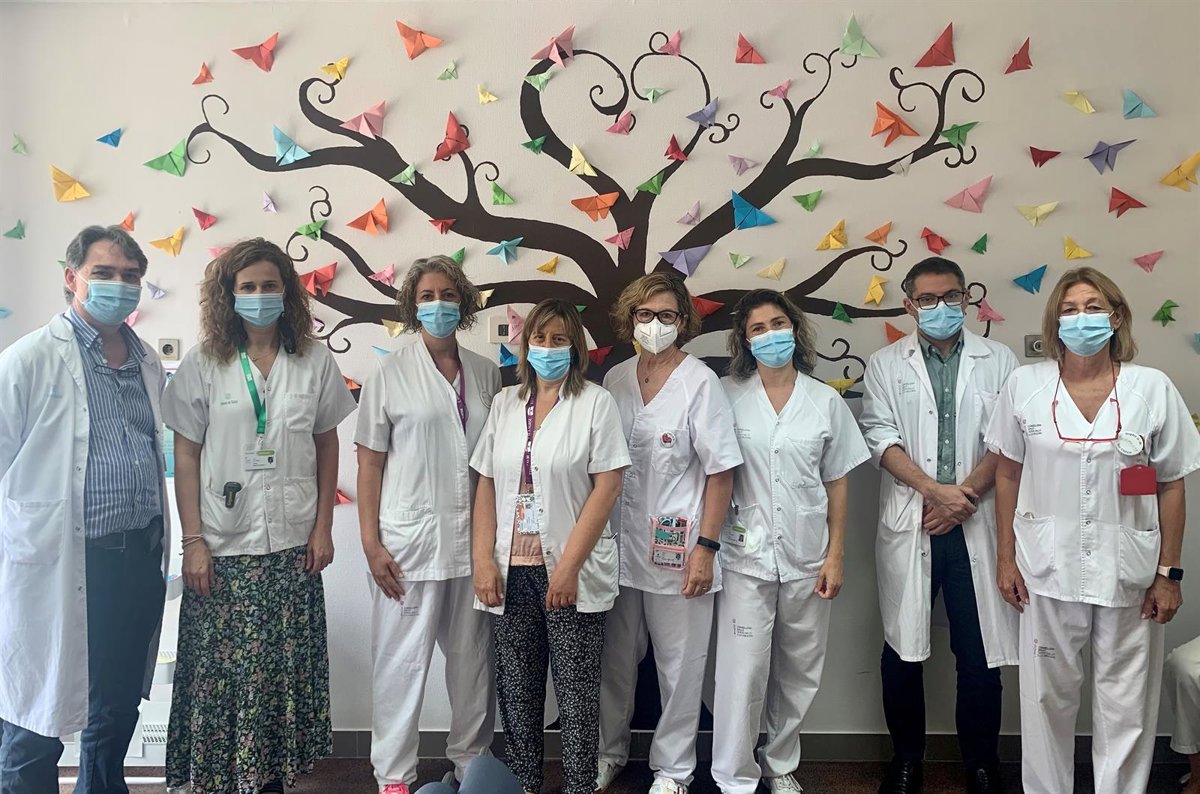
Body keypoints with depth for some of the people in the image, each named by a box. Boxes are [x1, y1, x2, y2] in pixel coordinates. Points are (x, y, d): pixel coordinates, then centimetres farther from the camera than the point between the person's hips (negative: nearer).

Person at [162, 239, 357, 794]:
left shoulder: (314, 361, 4)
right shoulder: (203, 364, 0)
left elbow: (327, 446, 8)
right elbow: (185, 456, 0)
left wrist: (323, 526, 3)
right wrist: (193, 541, -5)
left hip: (293, 545, 2)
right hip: (224, 548, -1)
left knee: (286, 668, 7)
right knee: (222, 670, 3)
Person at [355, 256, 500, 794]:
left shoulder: (486, 373, 8)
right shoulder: (390, 374, 0)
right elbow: (370, 462, -1)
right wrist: (371, 544, -7)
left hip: (474, 540, 3)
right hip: (410, 541, -3)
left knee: (473, 658, 11)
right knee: (403, 661, 4)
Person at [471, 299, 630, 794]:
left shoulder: (595, 403, -2)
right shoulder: (505, 403, 10)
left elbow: (606, 488, -8)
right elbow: (486, 486, 9)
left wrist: (568, 567, -14)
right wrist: (483, 561, 0)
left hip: (571, 572, -3)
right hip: (512, 571, 4)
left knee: (576, 692, 4)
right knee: (516, 690, 11)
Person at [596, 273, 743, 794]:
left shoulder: (700, 382, -8)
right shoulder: (614, 380, 5)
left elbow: (720, 472, -9)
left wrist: (706, 547, -13)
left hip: (676, 549, -4)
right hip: (618, 544, 4)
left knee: (679, 665, 8)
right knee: (615, 659, 16)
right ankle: (609, 752, 37)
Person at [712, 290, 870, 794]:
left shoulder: (826, 402, 3)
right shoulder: (728, 396, -2)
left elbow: (837, 483, 5)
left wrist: (835, 556, 1)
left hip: (806, 556, 2)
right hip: (746, 555, -2)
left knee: (799, 673, 12)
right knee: (742, 671, -2)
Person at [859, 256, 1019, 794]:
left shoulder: (999, 361, 7)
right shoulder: (885, 365, 7)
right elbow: (880, 437, -4)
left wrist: (965, 495, -12)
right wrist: (937, 492, -14)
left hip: (976, 524, 0)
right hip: (908, 523, 0)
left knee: (978, 650, 6)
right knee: (902, 648, 7)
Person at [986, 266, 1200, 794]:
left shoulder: (1153, 389, -1)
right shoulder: (1025, 385, -1)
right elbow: (1007, 475, 4)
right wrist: (1005, 558, 2)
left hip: (1127, 572, 0)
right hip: (1047, 568, 0)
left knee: (1126, 704, 10)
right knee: (1048, 696, 12)